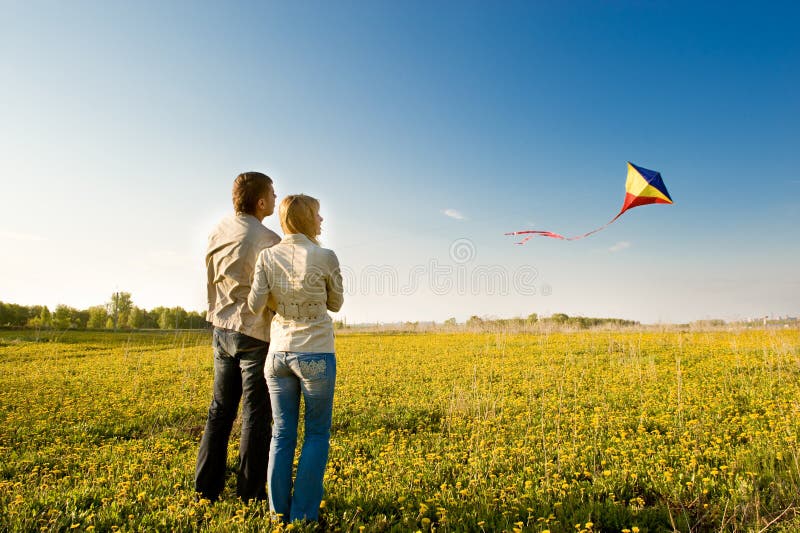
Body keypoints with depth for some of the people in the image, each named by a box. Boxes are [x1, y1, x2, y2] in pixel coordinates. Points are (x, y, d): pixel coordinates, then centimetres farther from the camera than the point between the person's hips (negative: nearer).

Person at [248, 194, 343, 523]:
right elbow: (336, 304, 3)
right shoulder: (326, 256, -8)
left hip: (278, 353, 4)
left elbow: (256, 306, -4)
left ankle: (279, 512, 23)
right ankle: (304, 514, 17)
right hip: (316, 354, -3)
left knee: (282, 435, 15)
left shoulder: (268, 256, 0)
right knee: (317, 434, 12)